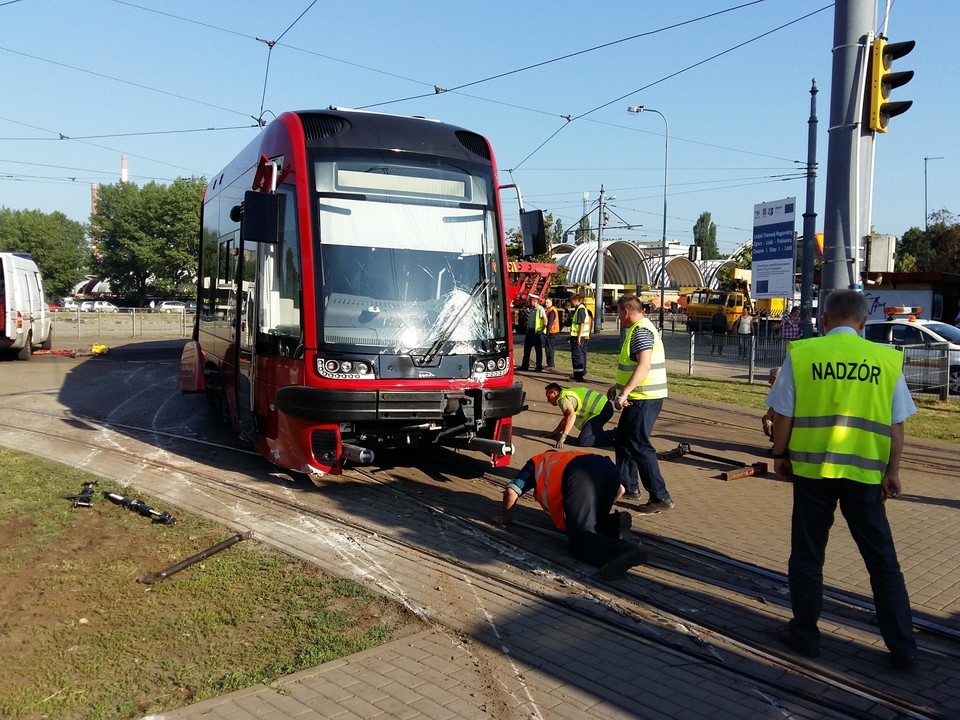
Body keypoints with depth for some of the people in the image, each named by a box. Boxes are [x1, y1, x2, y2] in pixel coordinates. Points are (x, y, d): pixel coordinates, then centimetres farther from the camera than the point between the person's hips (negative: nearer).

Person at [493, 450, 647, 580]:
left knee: (582, 537, -15)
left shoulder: (536, 462, 38)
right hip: (608, 468, 5)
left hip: (579, 475, -5)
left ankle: (625, 551, -45)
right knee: (596, 523, 23)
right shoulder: (575, 456, 47)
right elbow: (620, 489, 40)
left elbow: (511, 492, 23)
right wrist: (603, 511, 53)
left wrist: (506, 517, 40)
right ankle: (615, 523, -10)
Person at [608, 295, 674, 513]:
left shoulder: (641, 331, -17)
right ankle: (628, 485, 30)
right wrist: (618, 387, 30)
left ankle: (660, 497, -6)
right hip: (640, 397, 11)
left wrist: (624, 393, -30)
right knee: (623, 441, 19)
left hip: (643, 398, -11)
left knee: (639, 446, -9)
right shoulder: (639, 329, 17)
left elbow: (644, 366, -27)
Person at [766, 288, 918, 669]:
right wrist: (892, 471, 10)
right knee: (882, 560, 13)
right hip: (864, 472, 1)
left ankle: (805, 635, 23)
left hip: (812, 468, -1)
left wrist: (780, 454, 10)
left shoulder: (801, 353, -4)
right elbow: (896, 424, 2)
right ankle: (902, 647, 19)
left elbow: (782, 414, -3)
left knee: (807, 555, 13)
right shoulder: (887, 359, 1)